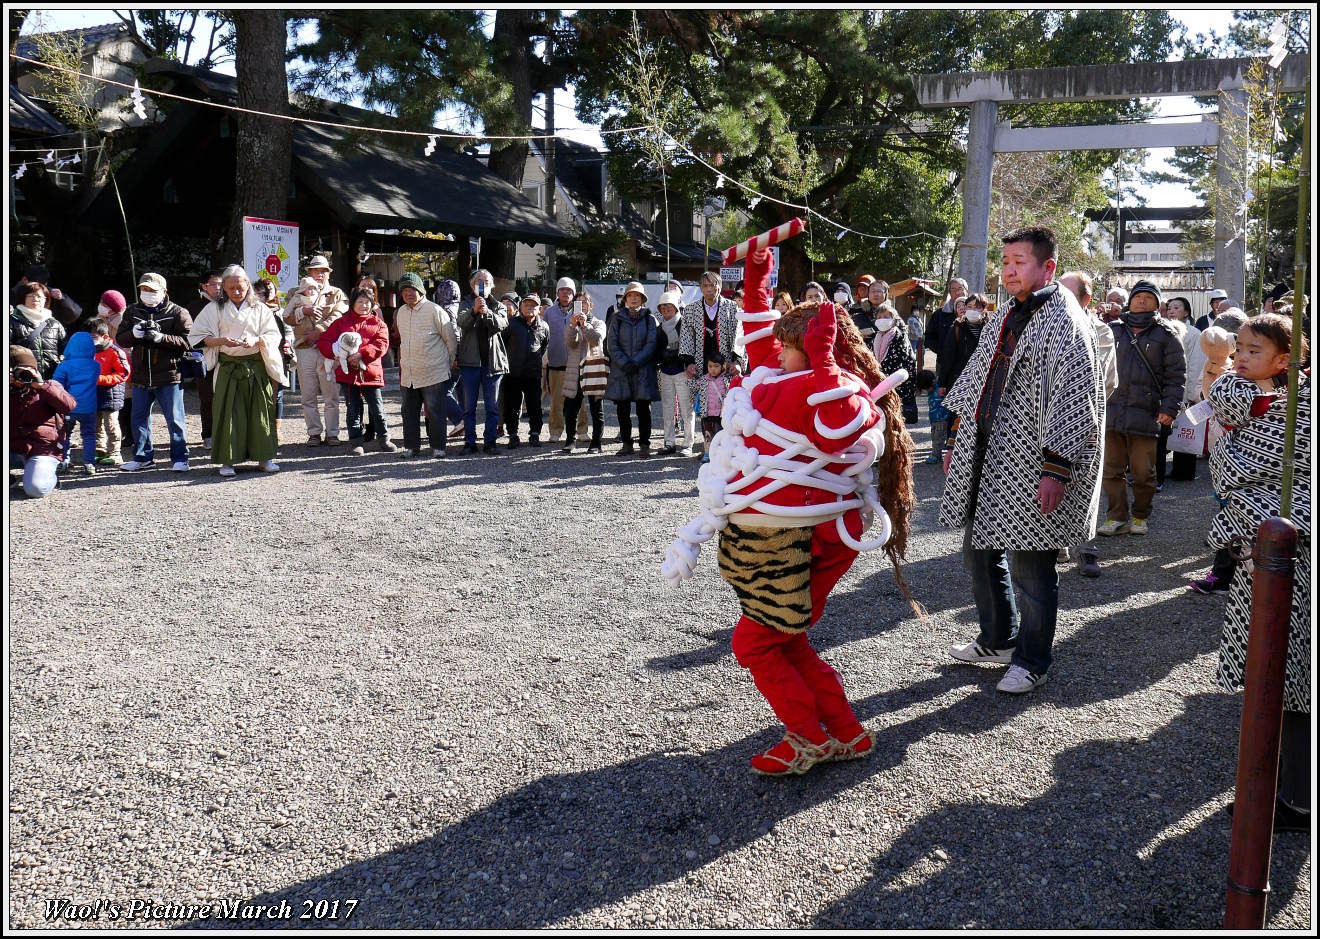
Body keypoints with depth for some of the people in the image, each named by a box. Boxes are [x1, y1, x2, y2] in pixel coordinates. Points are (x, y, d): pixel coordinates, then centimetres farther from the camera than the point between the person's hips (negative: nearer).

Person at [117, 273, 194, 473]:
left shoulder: (177, 313, -4)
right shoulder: (132, 312, 11)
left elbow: (188, 342, -12)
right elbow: (120, 338, 9)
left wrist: (161, 338, -23)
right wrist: (134, 333, -13)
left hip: (169, 376, -5)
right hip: (141, 377, 5)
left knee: (174, 419, 1)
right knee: (139, 418, 12)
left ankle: (179, 458, 10)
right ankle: (143, 457, 24)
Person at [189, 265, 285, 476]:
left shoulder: (260, 308, 8)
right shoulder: (214, 309, 7)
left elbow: (274, 336, 2)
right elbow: (198, 336, 2)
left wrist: (256, 341, -18)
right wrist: (222, 341, -15)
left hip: (256, 366, 1)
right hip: (228, 367, -1)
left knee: (260, 410, 2)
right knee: (228, 412, -2)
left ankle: (264, 456, 10)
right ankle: (228, 460, 3)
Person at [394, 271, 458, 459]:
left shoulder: (435, 311, -10)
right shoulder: (400, 313, 10)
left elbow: (451, 339, -4)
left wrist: (449, 364, 2)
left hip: (434, 374, -6)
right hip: (408, 375, 6)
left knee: (435, 413, 0)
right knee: (409, 412, 11)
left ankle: (438, 446, 10)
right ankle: (411, 446, 22)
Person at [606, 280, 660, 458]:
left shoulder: (650, 319, 5)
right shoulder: (618, 318, 9)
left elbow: (651, 344, -4)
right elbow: (612, 344, 2)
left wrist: (635, 363, -14)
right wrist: (624, 363, -12)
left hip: (643, 371, -2)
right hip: (621, 370, 2)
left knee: (643, 409, -2)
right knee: (622, 409, 4)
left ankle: (644, 444, 6)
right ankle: (626, 443, 14)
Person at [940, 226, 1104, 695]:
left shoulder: (1064, 323, -13)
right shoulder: (1006, 316, 14)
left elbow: (1073, 402, -18)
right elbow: (975, 381, 21)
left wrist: (1055, 471, -22)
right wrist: (956, 442, 20)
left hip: (1030, 467, -9)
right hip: (987, 456, 9)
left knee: (1030, 567, 0)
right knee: (980, 551, 17)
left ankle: (1032, 661, 17)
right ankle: (998, 640, 36)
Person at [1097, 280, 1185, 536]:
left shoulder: (1166, 336, 5)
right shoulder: (1113, 331, 12)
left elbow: (1175, 375, 1)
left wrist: (1169, 409, -9)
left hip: (1145, 414, -3)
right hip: (1111, 410, 3)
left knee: (1143, 472, 4)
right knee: (1112, 469, 6)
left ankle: (1140, 517, 19)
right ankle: (1117, 517, 15)